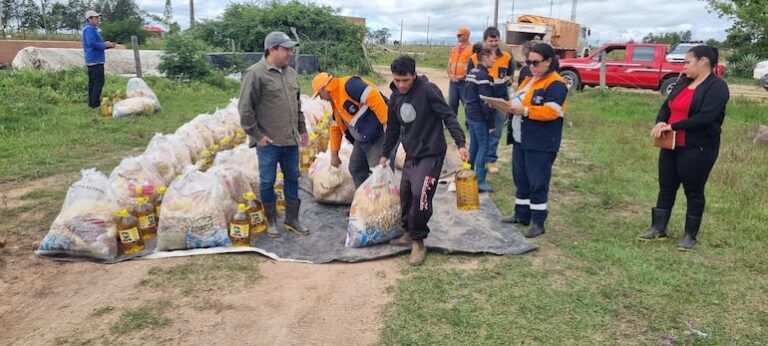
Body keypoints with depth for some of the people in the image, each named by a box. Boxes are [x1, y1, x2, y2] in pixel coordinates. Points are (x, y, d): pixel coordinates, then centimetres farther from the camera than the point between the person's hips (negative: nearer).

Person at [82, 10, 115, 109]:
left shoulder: (92, 29, 19)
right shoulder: (89, 29, -13)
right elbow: (91, 43, -25)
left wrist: (107, 45, 10)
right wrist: (104, 45, -15)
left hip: (93, 60, 11)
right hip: (95, 60, -11)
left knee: (92, 82, 14)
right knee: (98, 82, -10)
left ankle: (91, 102, 19)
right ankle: (95, 103, -10)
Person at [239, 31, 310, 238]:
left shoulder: (291, 73, 11)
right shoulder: (256, 74, -11)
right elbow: (245, 108, -12)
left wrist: (302, 129, 20)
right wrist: (257, 134, -11)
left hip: (291, 139, 7)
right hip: (268, 142, -6)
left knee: (292, 178, 12)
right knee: (267, 181, 5)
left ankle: (292, 219, 25)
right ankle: (271, 222, 21)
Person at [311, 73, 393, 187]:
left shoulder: (348, 85, -16)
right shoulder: (335, 100, 17)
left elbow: (374, 98, -26)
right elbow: (335, 127, 25)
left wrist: (388, 124, -29)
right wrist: (334, 154, 26)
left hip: (378, 134, -10)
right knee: (355, 169, 15)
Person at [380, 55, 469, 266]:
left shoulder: (428, 90, -14)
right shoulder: (395, 98, 7)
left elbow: (448, 116, -16)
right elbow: (393, 129, 19)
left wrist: (460, 143, -26)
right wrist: (385, 154, 25)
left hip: (431, 154, -7)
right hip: (411, 155, 7)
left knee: (420, 195, -18)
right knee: (405, 194, 9)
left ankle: (418, 241, -1)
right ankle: (409, 233, 29)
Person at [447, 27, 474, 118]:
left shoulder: (472, 48, -5)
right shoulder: (454, 48, 16)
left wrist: (463, 76, -16)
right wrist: (450, 75, 1)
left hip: (465, 82, -6)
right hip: (453, 82, 6)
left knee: (467, 104, -5)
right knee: (452, 104, 11)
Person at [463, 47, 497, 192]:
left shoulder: (472, 73, 13)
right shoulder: (484, 76, -17)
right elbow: (486, 102, -20)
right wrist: (492, 123, -16)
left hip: (470, 114, 9)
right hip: (480, 117, -9)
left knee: (473, 145, 16)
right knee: (483, 147, -4)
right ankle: (480, 181, -3)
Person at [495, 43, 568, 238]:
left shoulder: (555, 84, -13)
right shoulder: (529, 80, 17)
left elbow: (551, 111, -23)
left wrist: (524, 111, -27)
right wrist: (511, 107, -2)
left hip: (540, 144, -9)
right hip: (520, 140, 9)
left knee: (537, 183, -2)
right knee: (520, 179, 16)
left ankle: (538, 222, 8)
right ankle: (521, 215, 28)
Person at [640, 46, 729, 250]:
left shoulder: (717, 86, -12)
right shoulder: (683, 82, 11)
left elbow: (705, 117, -23)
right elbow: (667, 105, 11)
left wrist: (673, 126, -22)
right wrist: (660, 122, -10)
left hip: (698, 149, -7)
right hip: (671, 146, 7)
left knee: (693, 191, 4)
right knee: (666, 188, 10)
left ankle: (690, 235, 15)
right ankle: (658, 229, 19)